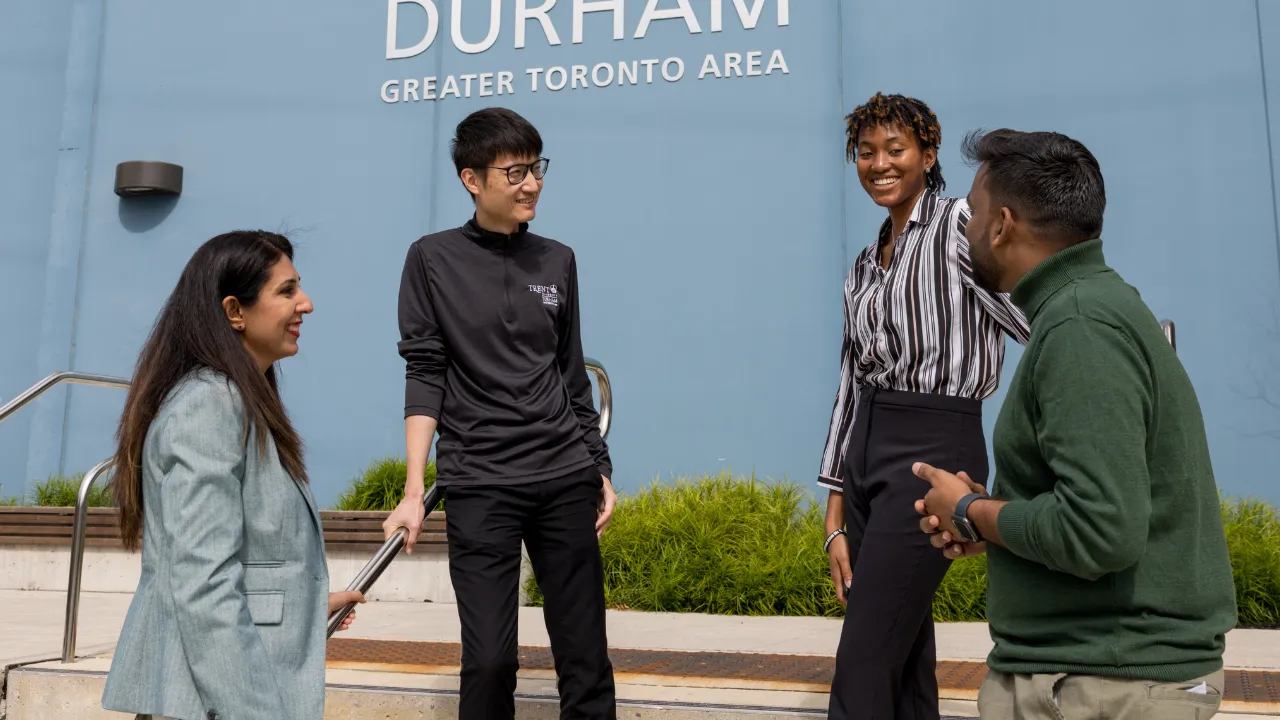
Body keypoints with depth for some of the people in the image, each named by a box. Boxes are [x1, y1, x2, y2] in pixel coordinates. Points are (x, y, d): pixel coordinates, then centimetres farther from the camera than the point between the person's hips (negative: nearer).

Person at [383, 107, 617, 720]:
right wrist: (413, 492, -8)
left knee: (585, 655, 6)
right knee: (489, 658, -2)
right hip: (479, 483, -3)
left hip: (566, 479, 3)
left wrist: (600, 468, 14)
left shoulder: (557, 260, 9)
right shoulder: (432, 259, 1)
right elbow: (424, 373, -2)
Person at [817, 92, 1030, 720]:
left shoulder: (960, 225, -6)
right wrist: (836, 520, 12)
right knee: (906, 660, 14)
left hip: (933, 450, -7)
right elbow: (852, 384, 13)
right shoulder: (867, 266, 15)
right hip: (866, 450, 7)